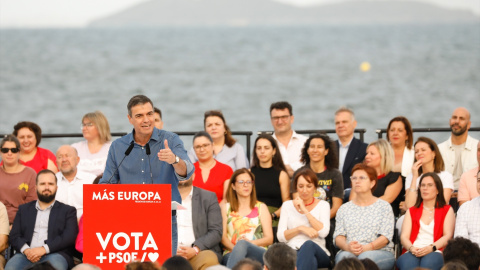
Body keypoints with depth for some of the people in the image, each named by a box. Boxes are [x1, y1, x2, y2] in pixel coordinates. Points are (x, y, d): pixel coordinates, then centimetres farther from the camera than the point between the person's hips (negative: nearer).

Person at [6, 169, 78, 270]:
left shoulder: (68, 211, 17)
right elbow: (14, 236, 14)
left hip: (54, 255, -2)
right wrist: (26, 250, -9)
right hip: (27, 255, 2)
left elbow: (69, 237, 2)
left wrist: (44, 249, -13)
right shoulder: (24, 209, 25)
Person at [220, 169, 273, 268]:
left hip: (258, 254, 0)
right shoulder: (225, 206, 22)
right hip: (231, 254, 0)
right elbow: (222, 236, 8)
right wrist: (234, 248, -14)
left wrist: (250, 242, -9)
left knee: (242, 244, -39)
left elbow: (269, 239, 13)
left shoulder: (261, 207, 23)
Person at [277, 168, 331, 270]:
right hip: (292, 252, 0)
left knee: (308, 245, -39)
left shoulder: (323, 205, 16)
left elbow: (324, 232, -4)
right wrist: (300, 228, -8)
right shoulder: (287, 205, 20)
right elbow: (280, 236, 8)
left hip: (318, 252, 0)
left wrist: (304, 210, -2)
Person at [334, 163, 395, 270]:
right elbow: (338, 236, 9)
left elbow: (385, 237, -1)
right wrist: (347, 247, -16)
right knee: (344, 257, -35)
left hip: (381, 252, -2)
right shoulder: (344, 208, 20)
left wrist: (365, 248, -19)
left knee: (365, 257, -38)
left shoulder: (384, 206, 11)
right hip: (349, 252, 2)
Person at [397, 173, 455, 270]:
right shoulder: (411, 211, 29)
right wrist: (411, 248, -11)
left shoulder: (447, 210, 22)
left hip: (435, 252, -2)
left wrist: (431, 247, -14)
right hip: (413, 252, 2)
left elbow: (448, 236, 6)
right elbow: (404, 236, 14)